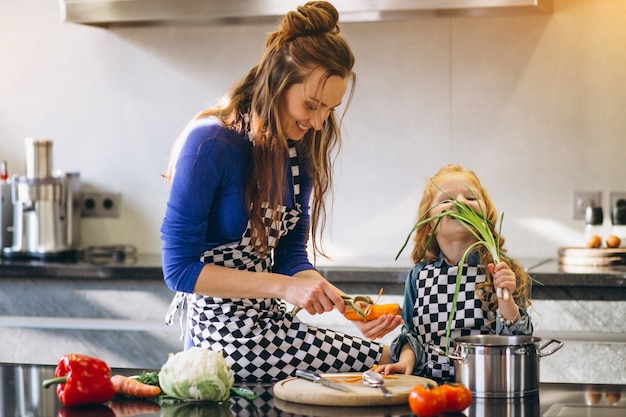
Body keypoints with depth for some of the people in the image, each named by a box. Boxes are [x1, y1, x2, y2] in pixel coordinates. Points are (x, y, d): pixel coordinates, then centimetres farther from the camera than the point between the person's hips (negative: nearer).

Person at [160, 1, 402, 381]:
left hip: (271, 320, 7)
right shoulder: (209, 144, -20)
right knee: (379, 361, -10)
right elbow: (180, 268, -19)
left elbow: (292, 254, 6)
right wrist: (284, 287, -25)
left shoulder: (299, 150, 2)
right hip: (225, 336, -7)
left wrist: (342, 304, -13)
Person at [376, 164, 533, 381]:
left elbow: (517, 338, 0)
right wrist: (406, 362, 0)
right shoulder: (419, 276, 10)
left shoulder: (502, 271, 2)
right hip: (429, 385, 3)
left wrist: (505, 297, -15)